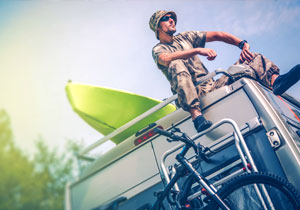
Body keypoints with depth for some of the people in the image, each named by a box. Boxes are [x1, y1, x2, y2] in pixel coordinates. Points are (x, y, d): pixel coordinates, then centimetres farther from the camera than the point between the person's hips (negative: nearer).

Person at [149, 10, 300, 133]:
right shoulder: (158, 49, 8)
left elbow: (217, 35, 16)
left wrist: (243, 44, 0)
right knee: (176, 65, -34)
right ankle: (196, 114, -51)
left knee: (252, 58, -3)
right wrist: (198, 50, -29)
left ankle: (275, 80, -35)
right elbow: (166, 59, -19)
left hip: (213, 87, 5)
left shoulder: (184, 37, 24)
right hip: (191, 94, -5)